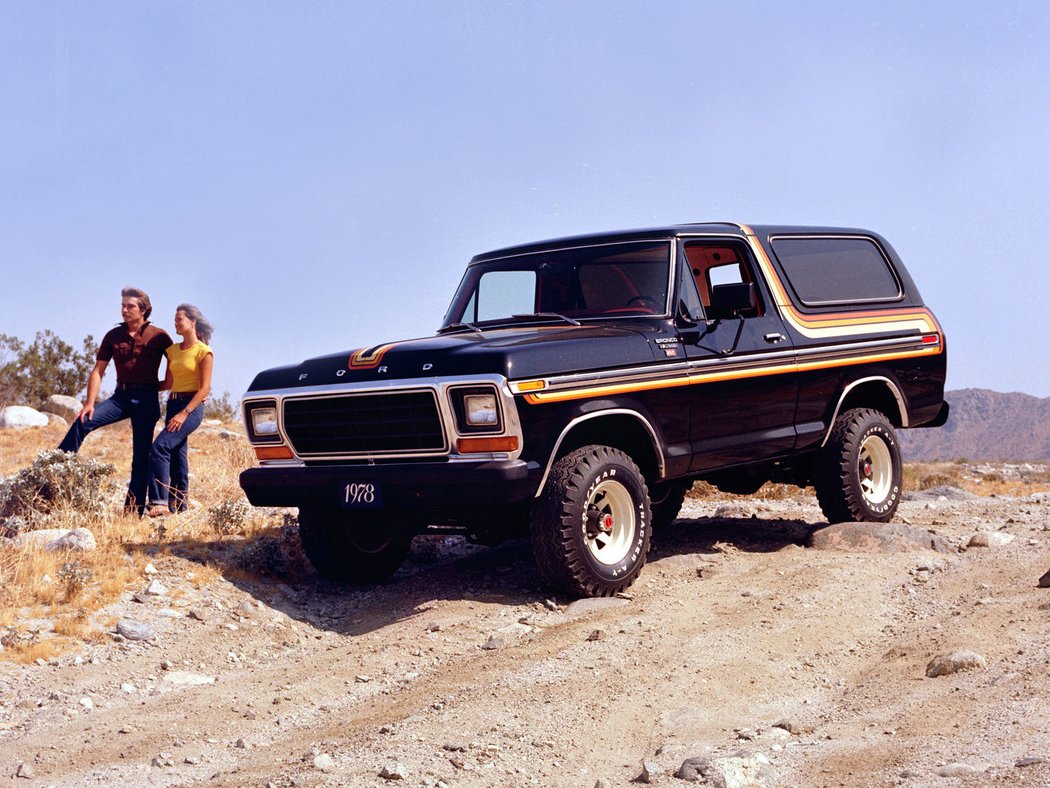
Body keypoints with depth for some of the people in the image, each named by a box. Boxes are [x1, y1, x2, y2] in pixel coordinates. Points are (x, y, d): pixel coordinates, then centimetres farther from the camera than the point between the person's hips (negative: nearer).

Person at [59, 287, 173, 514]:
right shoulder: (113, 335, 8)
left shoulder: (158, 336, -1)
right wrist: (89, 403, -5)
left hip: (147, 399, -3)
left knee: (142, 456, -3)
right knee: (82, 422, -19)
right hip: (121, 396, 3)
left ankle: (134, 511, 0)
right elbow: (98, 371, 5)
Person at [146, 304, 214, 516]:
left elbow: (204, 388, -12)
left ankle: (159, 502, -27)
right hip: (173, 404, 8)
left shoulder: (203, 352, -7)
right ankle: (178, 505, 10)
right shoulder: (173, 350, 15)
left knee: (160, 447, -22)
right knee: (177, 456, 6)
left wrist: (184, 413, -20)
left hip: (192, 406, -8)